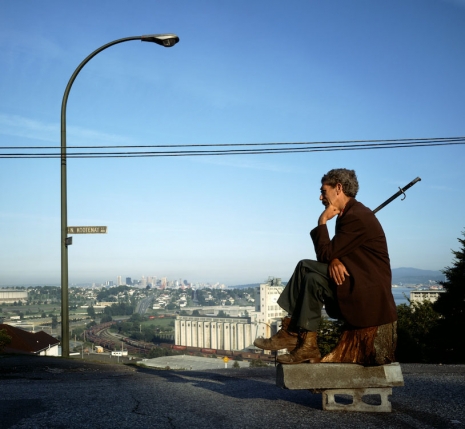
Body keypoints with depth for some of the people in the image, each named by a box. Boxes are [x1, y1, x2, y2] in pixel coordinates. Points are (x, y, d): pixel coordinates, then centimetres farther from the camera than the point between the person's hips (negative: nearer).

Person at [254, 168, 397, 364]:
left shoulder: (357, 217, -18)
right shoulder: (349, 214, 15)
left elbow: (326, 254, -17)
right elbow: (333, 253, 12)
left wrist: (322, 221, -8)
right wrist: (335, 261, -12)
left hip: (367, 292, -9)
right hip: (355, 283, 9)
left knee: (306, 268, -18)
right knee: (309, 272, -5)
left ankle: (293, 334, -11)